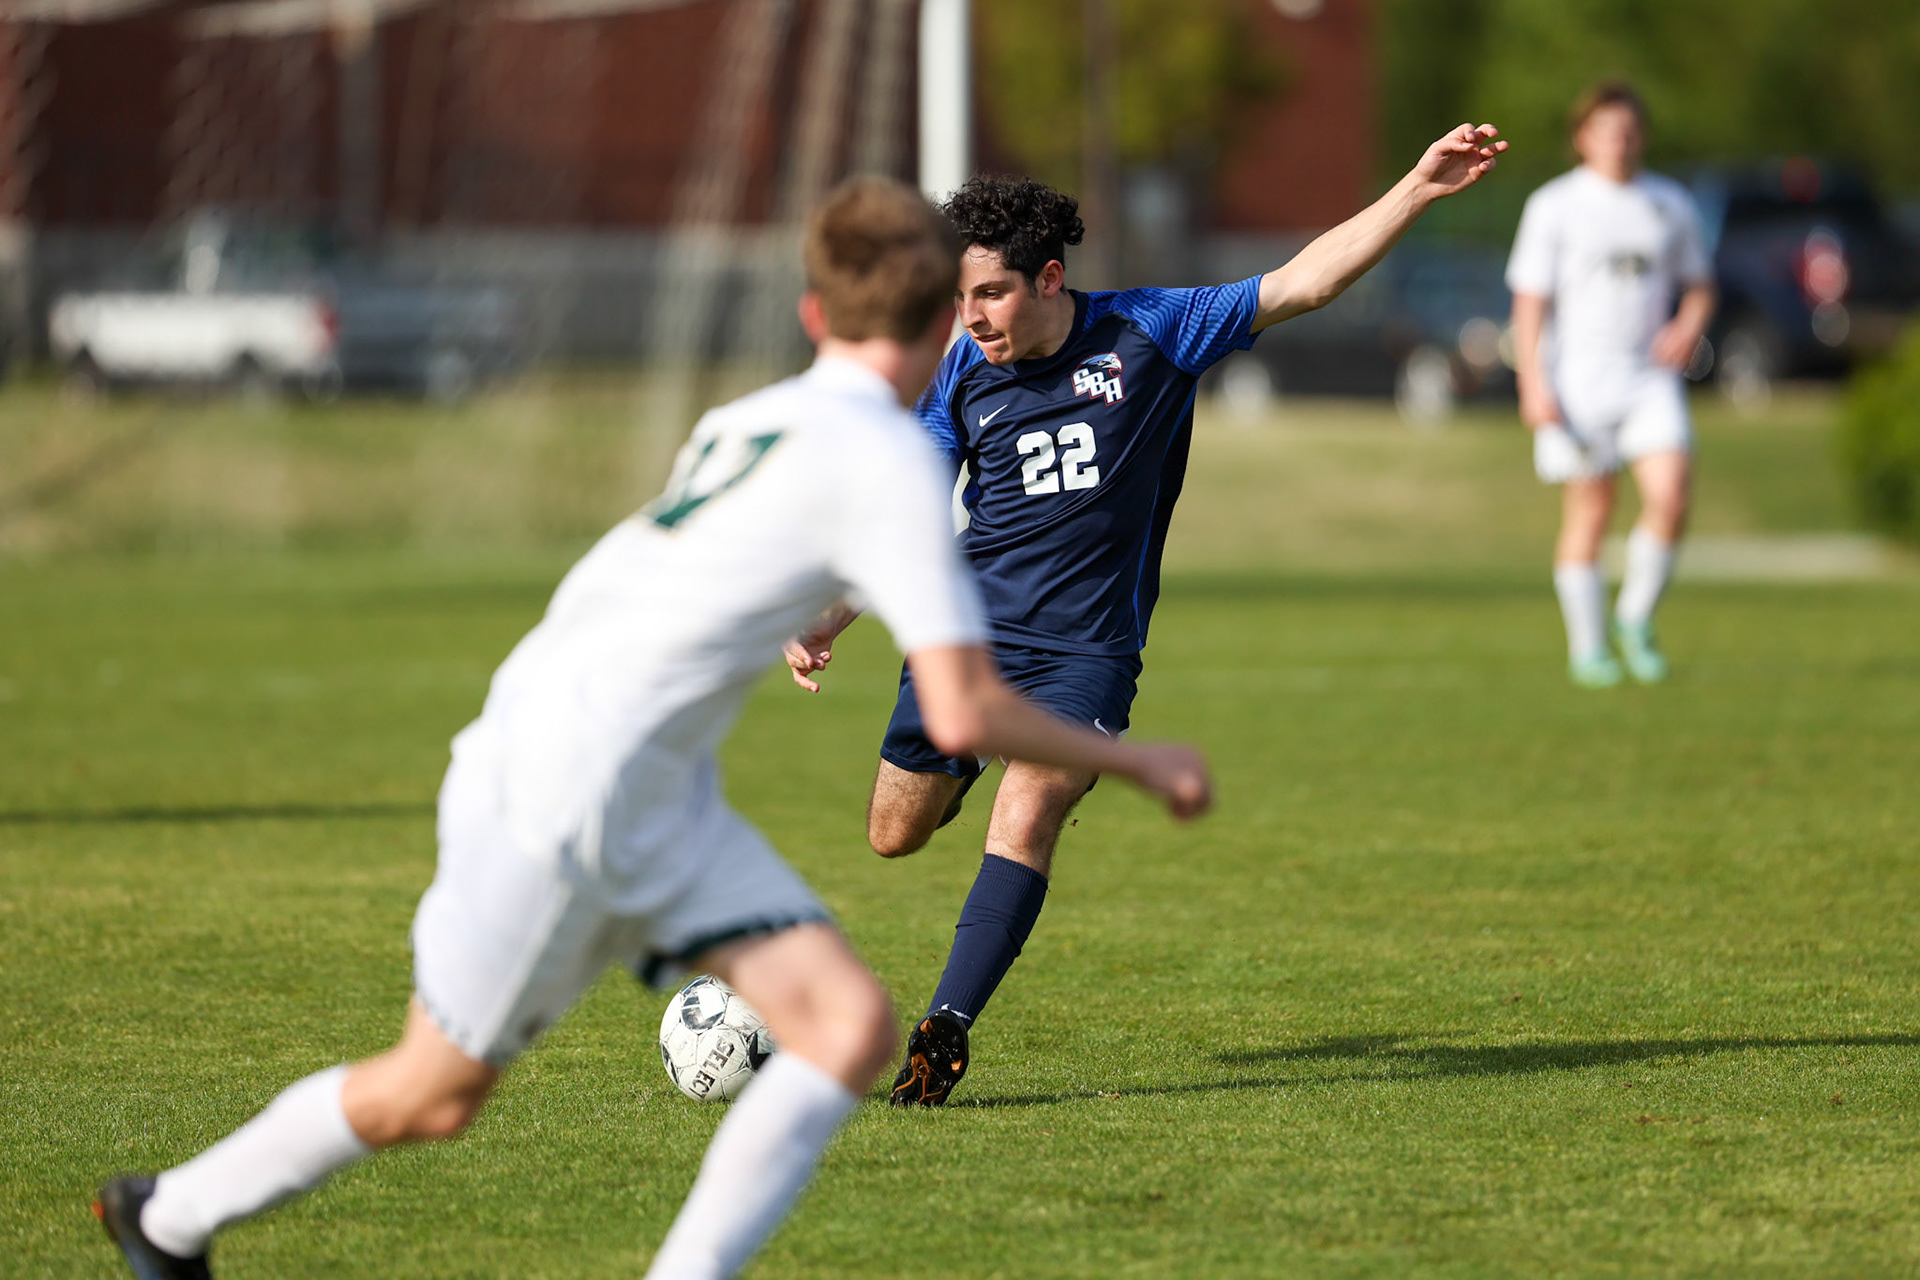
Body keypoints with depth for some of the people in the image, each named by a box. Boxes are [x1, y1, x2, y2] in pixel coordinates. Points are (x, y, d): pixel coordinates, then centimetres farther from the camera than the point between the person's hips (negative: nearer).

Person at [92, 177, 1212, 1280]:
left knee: (852, 1027, -4)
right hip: (556, 794, -9)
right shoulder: (890, 464, -16)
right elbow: (964, 716, -19)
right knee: (435, 1098, 7)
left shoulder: (755, 420, 8)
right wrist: (1134, 761, -8)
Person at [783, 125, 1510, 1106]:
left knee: (1024, 821, -23)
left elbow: (1304, 283, -6)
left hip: (1086, 647, -3)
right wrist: (828, 619, -7)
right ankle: (976, 754, 45)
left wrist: (1419, 189, -13)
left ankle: (946, 1028, -20)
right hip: (968, 629, 3)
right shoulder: (963, 373, -1)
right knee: (895, 835, 11)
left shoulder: (1148, 335, -7)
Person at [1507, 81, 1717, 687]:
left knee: (1669, 496, -15)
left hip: (1650, 376, 2)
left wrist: (1690, 326, -3)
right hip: (1577, 380, -2)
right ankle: (1587, 646, 11)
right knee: (1588, 512, 0)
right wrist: (1533, 386, -11)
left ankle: (1637, 617, 5)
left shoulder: (1671, 203, 10)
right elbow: (1529, 301, -2)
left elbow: (1699, 285, 20)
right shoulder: (1554, 206, 0)